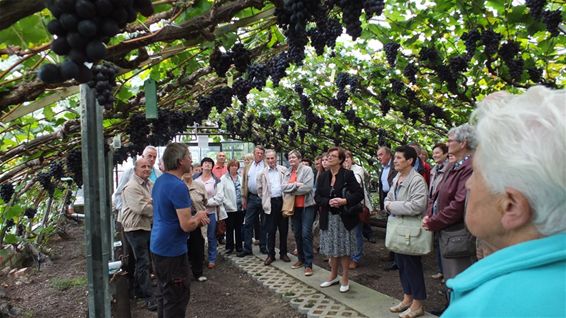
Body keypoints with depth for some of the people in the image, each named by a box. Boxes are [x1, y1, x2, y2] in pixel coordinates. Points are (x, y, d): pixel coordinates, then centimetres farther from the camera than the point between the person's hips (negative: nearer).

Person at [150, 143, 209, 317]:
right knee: (176, 299, 3)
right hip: (172, 250, -9)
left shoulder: (160, 181, 6)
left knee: (164, 294, 21)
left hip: (158, 247, 9)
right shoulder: (178, 186, -23)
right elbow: (187, 225, -25)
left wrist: (195, 217, 7)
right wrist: (198, 217, -4)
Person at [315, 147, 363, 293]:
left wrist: (344, 201, -24)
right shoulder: (323, 176, 5)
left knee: (344, 248, 4)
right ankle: (333, 276, 31)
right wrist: (328, 202, -14)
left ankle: (345, 279, 20)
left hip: (344, 218, -4)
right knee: (332, 248, 13)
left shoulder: (348, 174, -9)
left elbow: (359, 193, -12)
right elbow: (317, 197, 4)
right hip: (328, 218, 4)